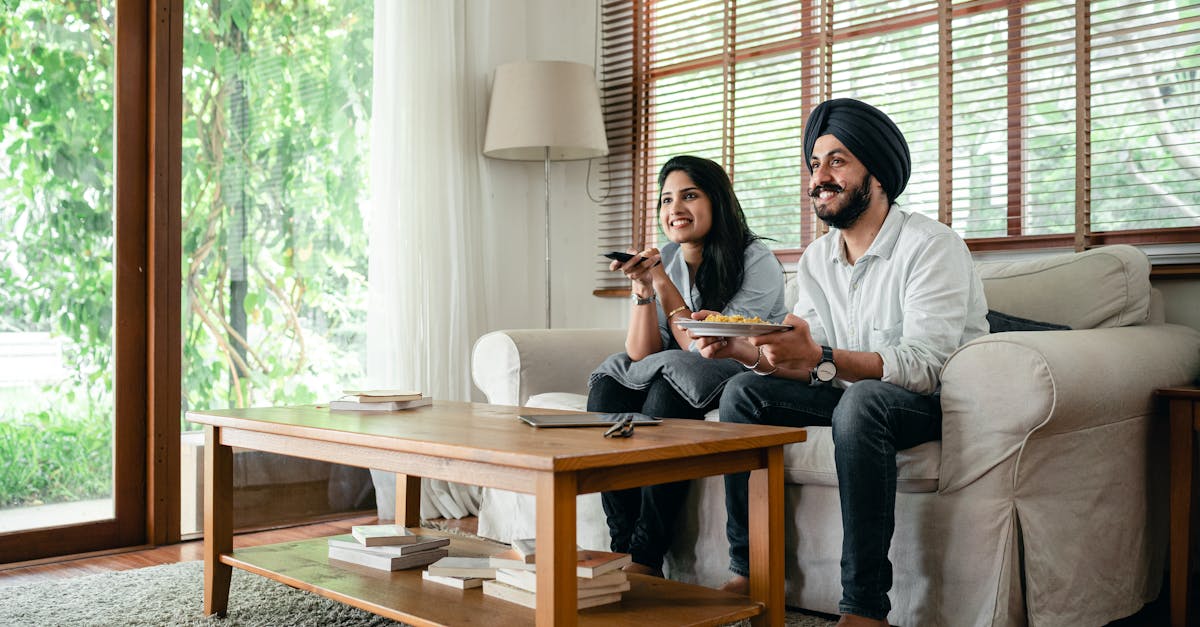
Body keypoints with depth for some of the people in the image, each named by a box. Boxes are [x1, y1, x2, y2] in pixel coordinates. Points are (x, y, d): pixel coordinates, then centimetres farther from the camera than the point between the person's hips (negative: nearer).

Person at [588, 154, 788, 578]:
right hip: (673, 380, 6)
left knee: (673, 374, -32)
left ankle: (647, 558, -30)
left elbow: (710, 350, -19)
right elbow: (641, 354, -5)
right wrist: (643, 287, -19)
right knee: (608, 383, -18)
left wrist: (663, 283, -21)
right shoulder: (664, 261, 3)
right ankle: (623, 547, -20)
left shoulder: (757, 262, -13)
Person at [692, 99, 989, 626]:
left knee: (862, 400, -38)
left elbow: (923, 366, -29)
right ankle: (747, 573, -7)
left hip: (938, 404, -7)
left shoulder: (931, 246, -17)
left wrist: (820, 358, -42)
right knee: (743, 391, -8)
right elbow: (812, 363, 1)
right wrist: (743, 350, -18)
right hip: (853, 399, 7)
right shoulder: (815, 260, 6)